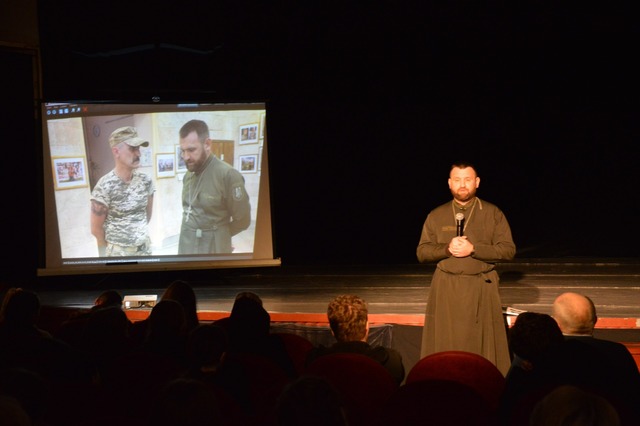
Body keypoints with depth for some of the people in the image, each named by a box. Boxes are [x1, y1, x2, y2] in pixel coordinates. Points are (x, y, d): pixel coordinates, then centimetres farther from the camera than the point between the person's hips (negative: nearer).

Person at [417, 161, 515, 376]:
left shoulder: (493, 214, 4)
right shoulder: (436, 216, 9)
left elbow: (508, 249, -3)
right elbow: (422, 252, 7)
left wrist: (473, 249, -14)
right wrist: (447, 248, -12)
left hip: (481, 288, -1)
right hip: (446, 288, 2)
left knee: (484, 345, -3)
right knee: (446, 345, -1)